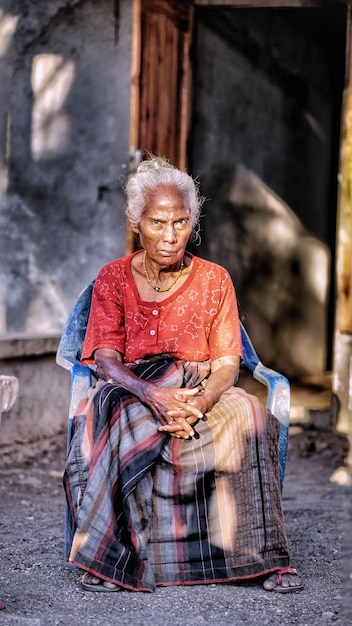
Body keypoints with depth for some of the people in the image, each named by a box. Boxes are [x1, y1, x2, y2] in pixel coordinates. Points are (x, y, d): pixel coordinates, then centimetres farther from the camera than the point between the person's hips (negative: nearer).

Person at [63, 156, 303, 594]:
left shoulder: (214, 280, 8)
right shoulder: (113, 278, 6)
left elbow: (227, 363, 0)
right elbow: (106, 359, -6)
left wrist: (198, 403, -24)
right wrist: (155, 395, -28)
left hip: (202, 392, 1)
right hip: (130, 390, -1)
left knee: (247, 417, -33)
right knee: (109, 418, -37)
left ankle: (267, 558, -29)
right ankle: (109, 558, -37)